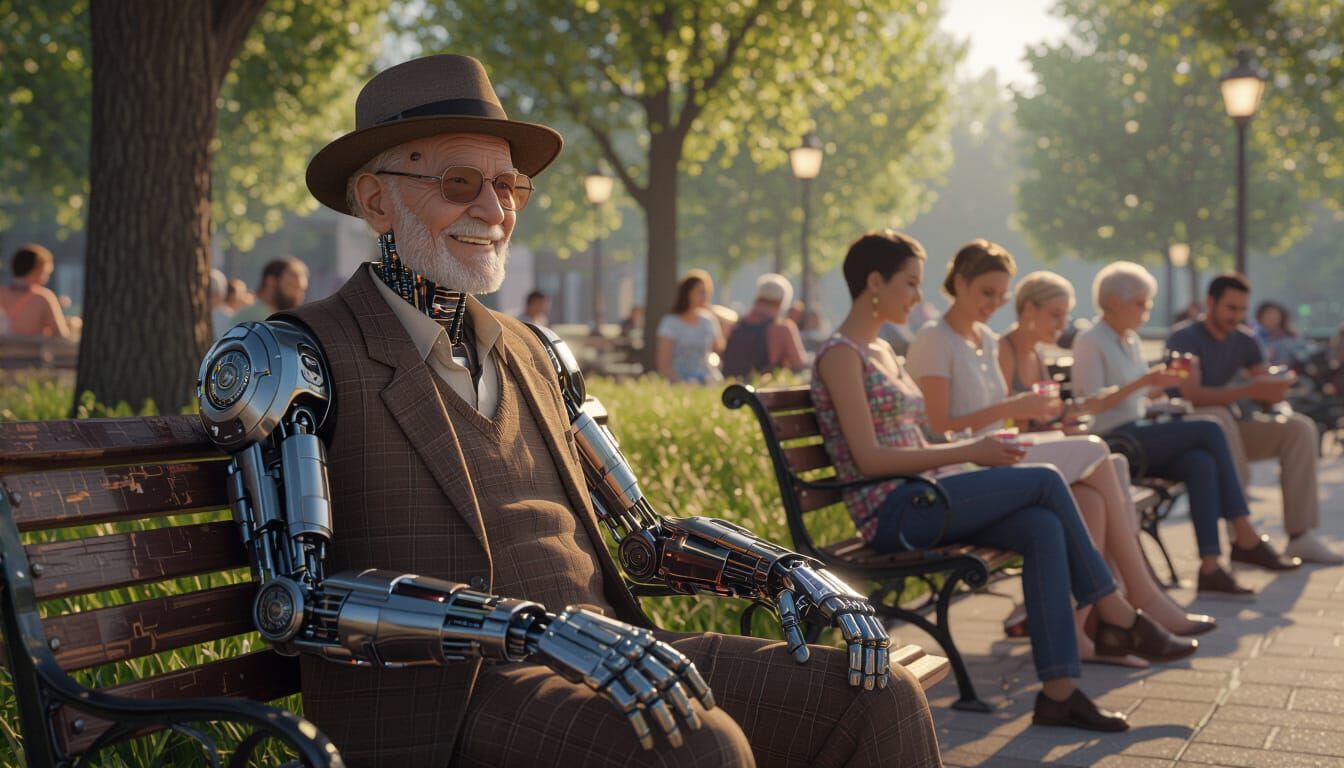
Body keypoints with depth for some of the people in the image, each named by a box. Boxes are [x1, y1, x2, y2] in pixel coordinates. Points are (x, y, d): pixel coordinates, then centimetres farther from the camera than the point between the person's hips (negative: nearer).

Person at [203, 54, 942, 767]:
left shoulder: (531, 352, 17)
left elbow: (641, 530, 21)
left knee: (879, 697, -8)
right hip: (436, 698, -6)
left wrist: (785, 569, 0)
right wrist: (541, 627, -28)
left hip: (599, 670, 7)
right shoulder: (291, 357, -4)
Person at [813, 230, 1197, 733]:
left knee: (1043, 528, -17)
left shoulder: (881, 351, 20)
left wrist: (976, 450, 4)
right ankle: (1119, 618, -3)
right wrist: (968, 452, -15)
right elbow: (869, 458, -17)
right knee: (1045, 481, -16)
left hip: (920, 499, 8)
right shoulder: (841, 355, -8)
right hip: (888, 511, -8)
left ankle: (1059, 692, -21)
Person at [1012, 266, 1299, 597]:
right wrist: (1142, 382, -22)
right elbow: (1091, 404, -15)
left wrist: (1165, 381, 6)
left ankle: (1210, 568, -27)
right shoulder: (1089, 341, -6)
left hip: (1138, 435, 8)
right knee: (1209, 431, -19)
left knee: (1201, 463, -23)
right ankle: (1246, 539, -15)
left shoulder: (1130, 340, 18)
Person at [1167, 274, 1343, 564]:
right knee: (1217, 417, -37)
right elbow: (1191, 394, -24)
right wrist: (1250, 391, -34)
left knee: (1300, 427, -14)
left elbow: (1269, 393, 5)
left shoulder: (1245, 340, 10)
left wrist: (1278, 386, -21)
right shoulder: (1185, 337, -10)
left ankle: (1300, 535, -20)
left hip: (1235, 430, 6)